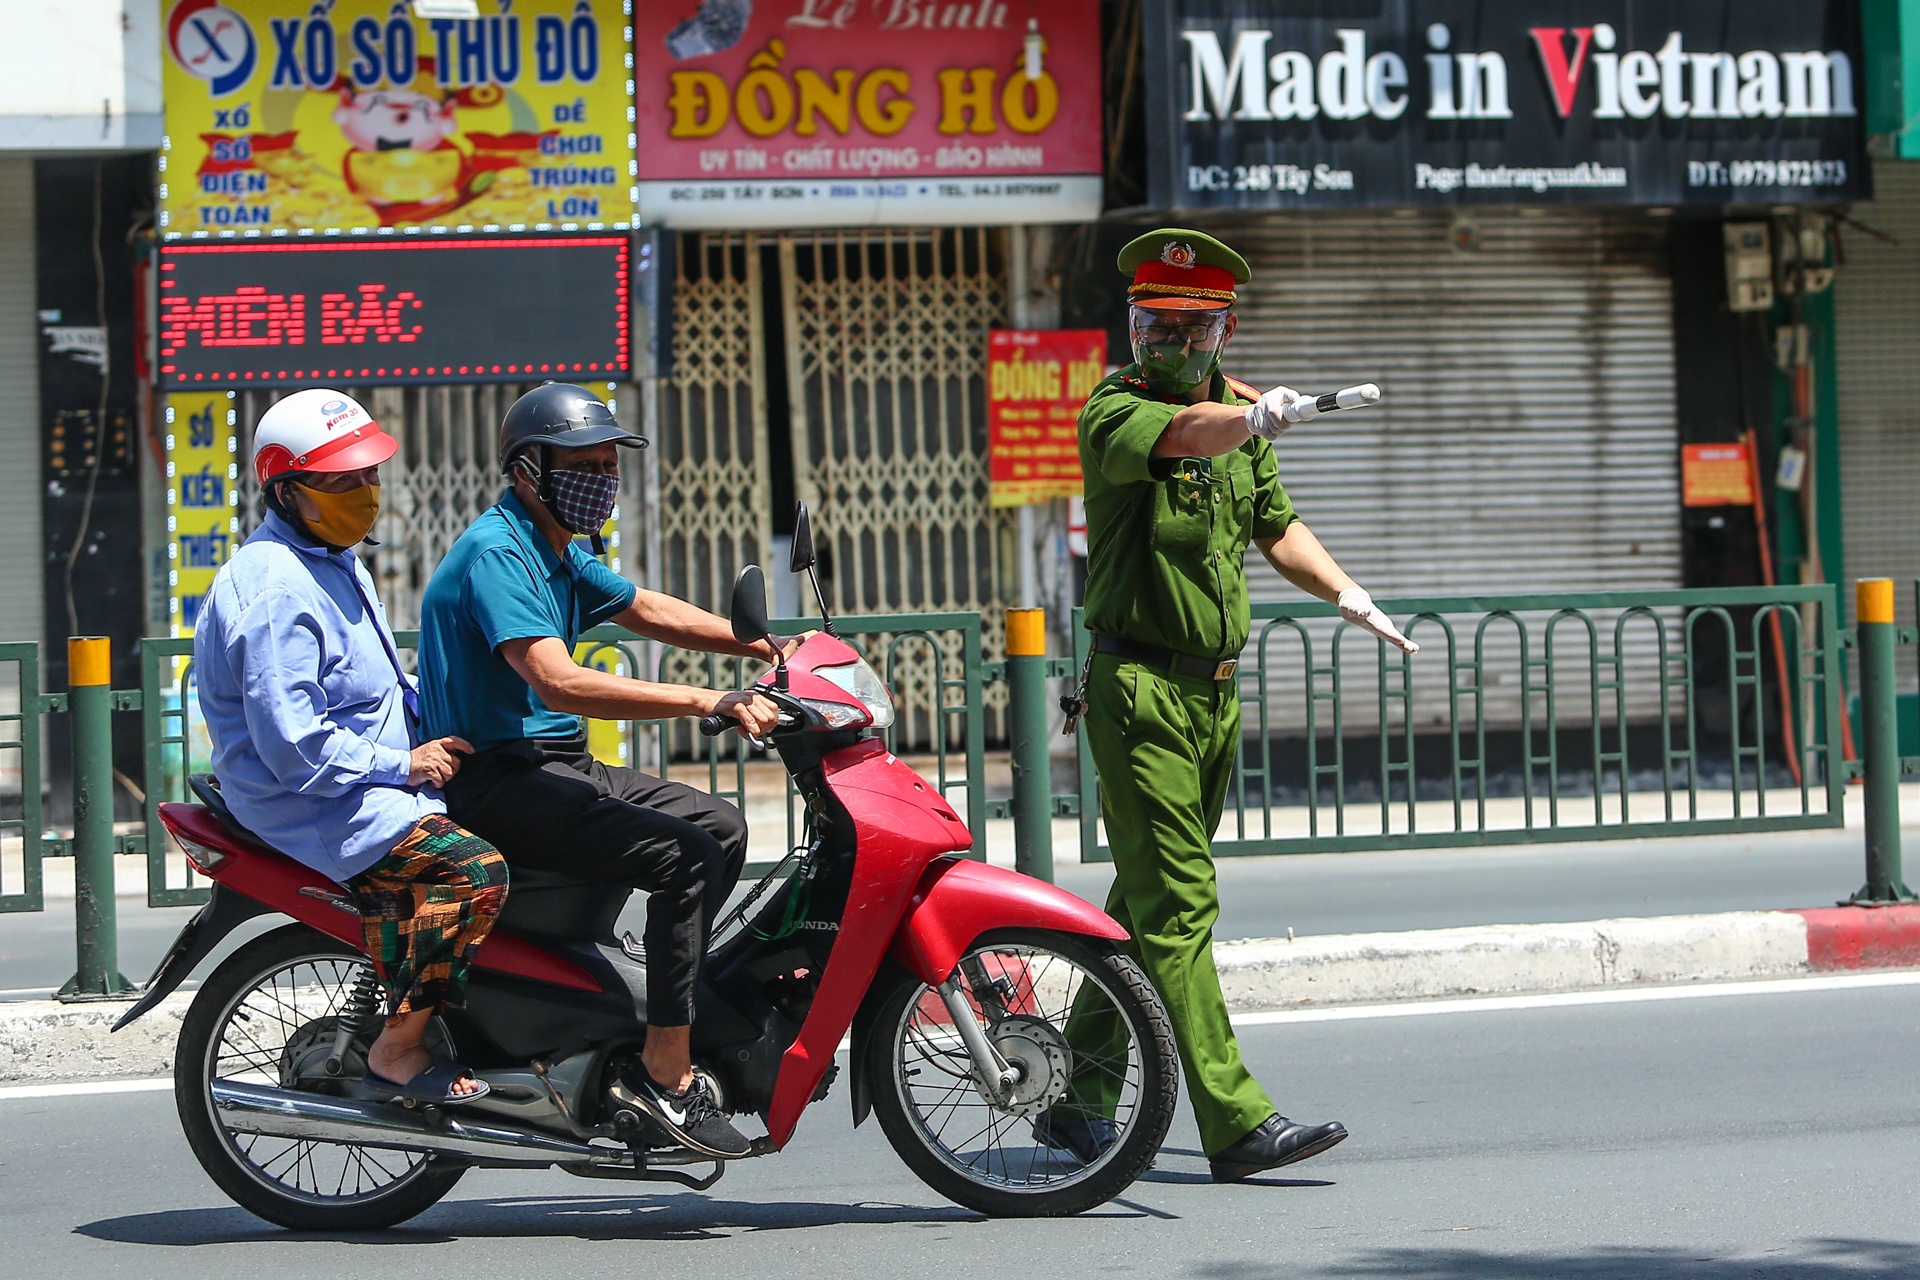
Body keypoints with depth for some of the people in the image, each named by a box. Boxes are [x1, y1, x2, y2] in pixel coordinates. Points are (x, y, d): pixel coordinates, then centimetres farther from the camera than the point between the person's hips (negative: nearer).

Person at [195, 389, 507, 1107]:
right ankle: (397, 1053, -18)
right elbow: (293, 746, -26)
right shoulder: (277, 594, -21)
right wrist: (403, 765, -18)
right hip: (308, 803, -11)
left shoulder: (337, 565, 15)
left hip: (370, 775, 11)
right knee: (472, 870, -27)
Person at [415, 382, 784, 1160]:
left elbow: (647, 611, 28)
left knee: (721, 829, 12)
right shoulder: (496, 554, -18)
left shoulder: (558, 555, 14)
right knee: (683, 854, -23)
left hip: (557, 767, 11)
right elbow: (558, 683, -30)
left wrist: (771, 649, 18)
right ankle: (664, 1073, -21)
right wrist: (707, 702, -33)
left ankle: (673, 1004, 18)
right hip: (495, 783, -11)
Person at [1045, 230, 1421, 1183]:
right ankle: (1236, 1123, -15)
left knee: (1150, 901, 13)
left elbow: (1274, 524, 24)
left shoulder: (1238, 411, 13)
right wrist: (1252, 420, -45)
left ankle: (1077, 1100, 23)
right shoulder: (1113, 410, -10)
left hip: (1216, 689, 8)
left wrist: (1346, 594, 14)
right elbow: (1181, 434, -32)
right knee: (1178, 906, -10)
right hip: (1139, 687, -8)